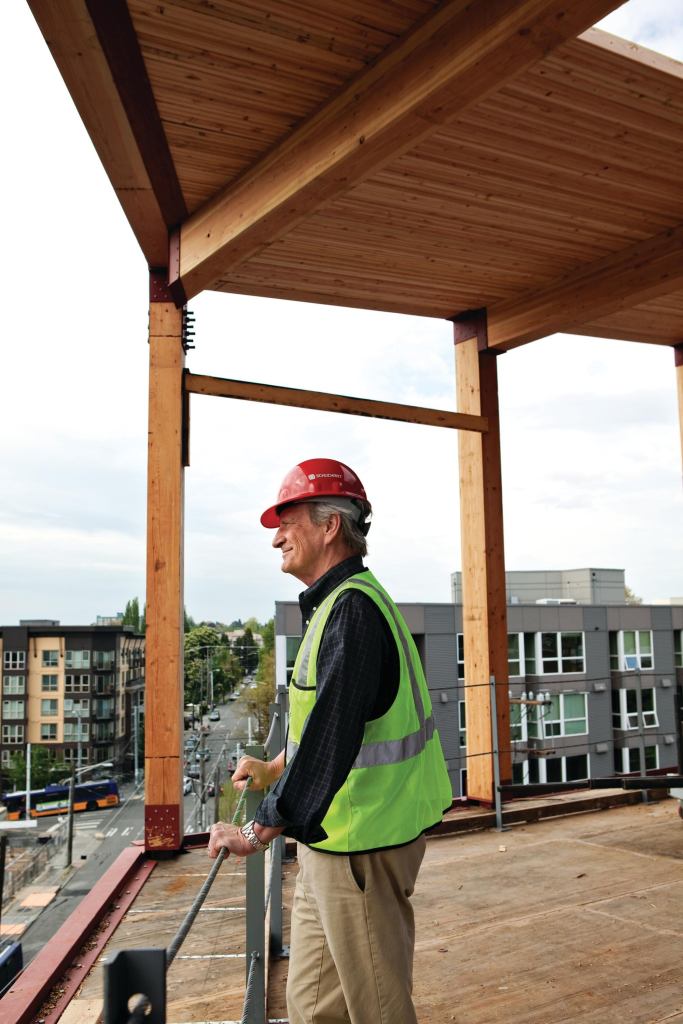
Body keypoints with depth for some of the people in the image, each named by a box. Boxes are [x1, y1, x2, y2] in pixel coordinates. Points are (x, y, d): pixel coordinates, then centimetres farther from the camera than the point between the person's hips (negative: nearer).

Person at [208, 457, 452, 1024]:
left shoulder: (352, 610, -22)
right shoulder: (341, 602, 12)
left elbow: (332, 737, -28)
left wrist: (260, 829, -23)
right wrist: (275, 768, 24)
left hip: (363, 841, -10)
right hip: (331, 839, 10)